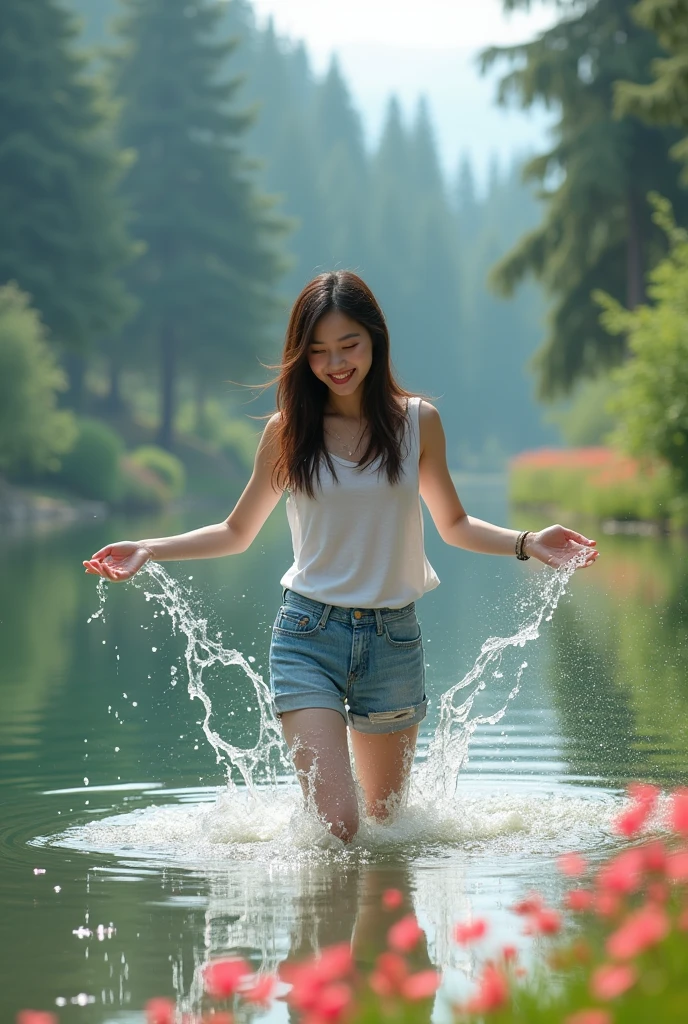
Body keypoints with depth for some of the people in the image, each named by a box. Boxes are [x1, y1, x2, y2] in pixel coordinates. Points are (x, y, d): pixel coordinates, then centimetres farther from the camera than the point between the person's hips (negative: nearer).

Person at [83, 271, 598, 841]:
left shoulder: (418, 421, 3)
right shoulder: (289, 430, 1)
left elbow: (453, 524, 15)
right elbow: (238, 532, 13)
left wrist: (527, 544, -2)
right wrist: (149, 551, 0)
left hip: (393, 638, 2)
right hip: (310, 635, -2)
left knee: (385, 819, 13)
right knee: (336, 827, -14)